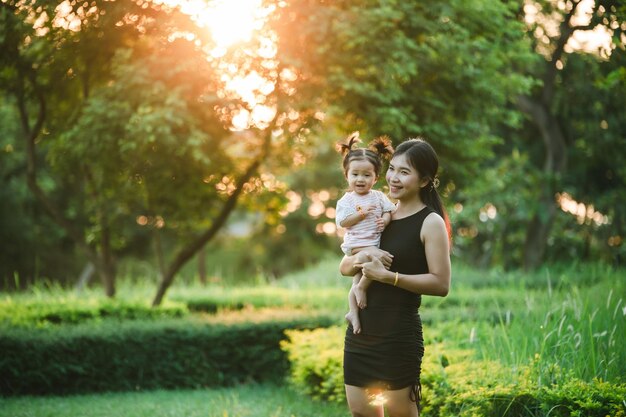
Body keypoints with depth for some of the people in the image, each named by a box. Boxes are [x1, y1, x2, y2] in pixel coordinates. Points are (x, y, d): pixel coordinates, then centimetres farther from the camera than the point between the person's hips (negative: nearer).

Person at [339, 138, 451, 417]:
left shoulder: (430, 222, -8)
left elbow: (441, 284, -15)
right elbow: (344, 268, 10)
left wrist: (388, 276, -21)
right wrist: (361, 257, -13)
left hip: (398, 336, -7)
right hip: (360, 332, 7)